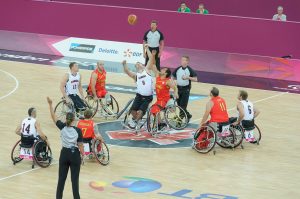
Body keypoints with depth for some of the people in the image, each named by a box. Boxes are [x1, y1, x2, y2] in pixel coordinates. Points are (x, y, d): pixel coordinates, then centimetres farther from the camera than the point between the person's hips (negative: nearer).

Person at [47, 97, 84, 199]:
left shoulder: (62, 127, -9)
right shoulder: (78, 130, -14)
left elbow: (53, 117, -1)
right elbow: (80, 145, -10)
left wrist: (50, 104, 2)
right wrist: (83, 155, 3)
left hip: (64, 154, 2)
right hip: (75, 155, -2)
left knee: (61, 178, 9)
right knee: (75, 179, 3)